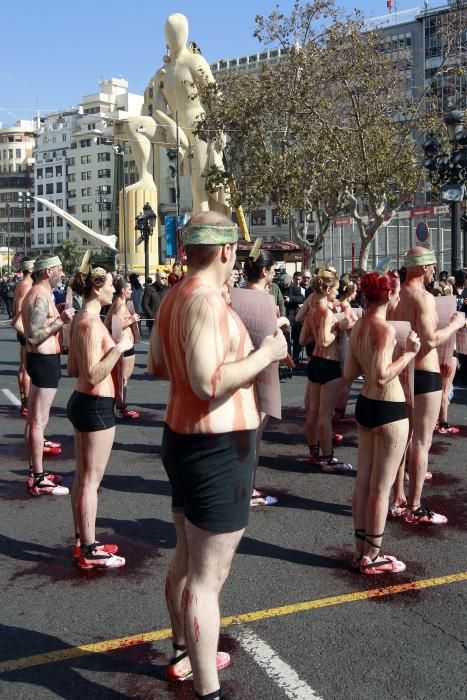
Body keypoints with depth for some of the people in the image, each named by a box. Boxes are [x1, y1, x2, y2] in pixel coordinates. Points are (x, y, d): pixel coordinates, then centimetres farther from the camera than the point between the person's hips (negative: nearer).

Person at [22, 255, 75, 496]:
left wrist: (59, 318, 17)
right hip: (45, 361, -11)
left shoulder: (36, 293, 14)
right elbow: (34, 336, -25)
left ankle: (35, 471, 26)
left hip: (38, 359, 11)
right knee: (39, 421, -6)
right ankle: (39, 480, -1)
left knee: (33, 419, 15)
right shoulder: (42, 296, -19)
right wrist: (61, 321, -23)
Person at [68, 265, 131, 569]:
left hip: (82, 402, 10)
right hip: (97, 406, -10)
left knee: (83, 477, 16)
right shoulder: (92, 323, -20)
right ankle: (90, 552, 9)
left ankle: (83, 541, 27)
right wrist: (119, 348, -24)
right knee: (92, 480, -1)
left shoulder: (80, 320, 10)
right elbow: (93, 376, -24)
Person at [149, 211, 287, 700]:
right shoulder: (205, 301, -21)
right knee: (207, 576, -1)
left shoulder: (172, 298, 8)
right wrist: (265, 353, -17)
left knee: (187, 558, 22)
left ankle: (185, 654, 41)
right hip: (217, 448, -10)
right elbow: (208, 384, -30)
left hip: (183, 438, 10)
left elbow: (156, 366, 18)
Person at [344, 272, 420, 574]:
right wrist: (409, 352, -17)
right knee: (381, 487, 2)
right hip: (389, 410, -9)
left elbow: (349, 373, 9)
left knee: (363, 481, 13)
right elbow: (382, 376, -26)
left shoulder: (358, 326, 6)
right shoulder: (385, 328, -19)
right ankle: (373, 557, 13)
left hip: (365, 405, 9)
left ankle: (361, 550, 23)